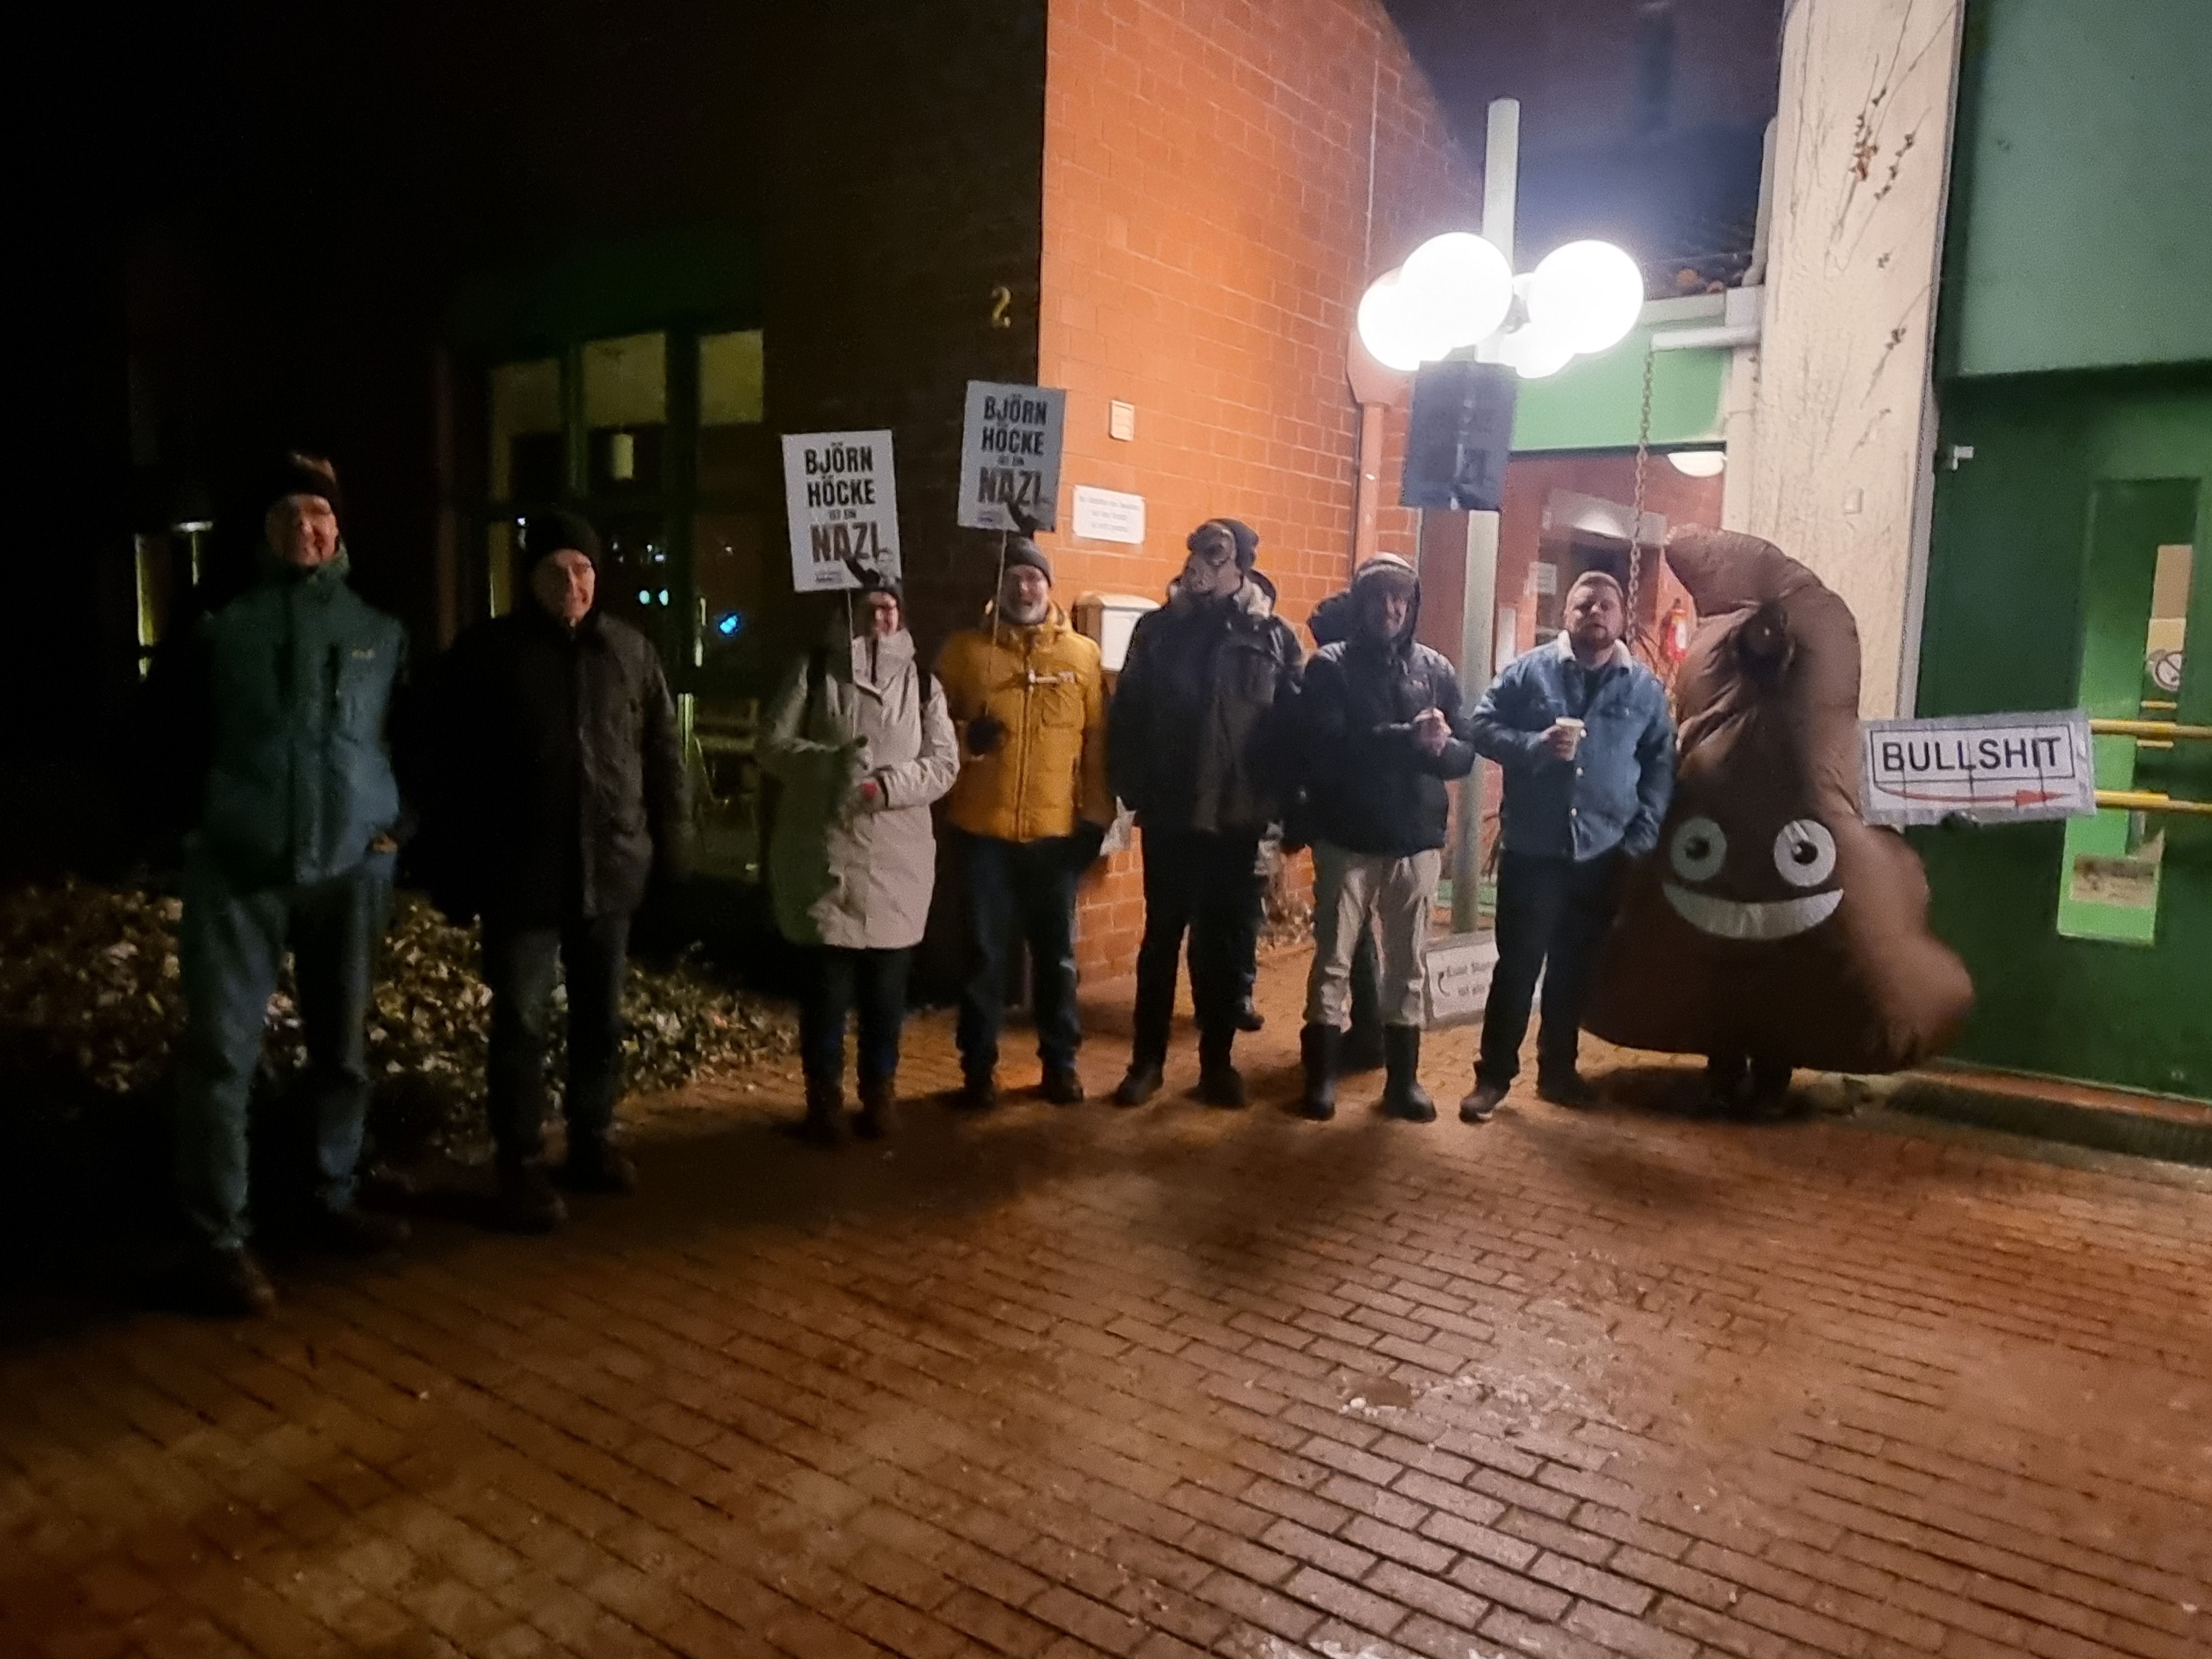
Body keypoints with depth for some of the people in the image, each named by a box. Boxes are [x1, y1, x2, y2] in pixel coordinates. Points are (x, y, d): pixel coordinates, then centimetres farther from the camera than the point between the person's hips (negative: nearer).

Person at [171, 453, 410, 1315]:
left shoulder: (382, 633, 9)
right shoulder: (224, 626, 4)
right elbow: (186, 737, 7)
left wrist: (393, 826, 3)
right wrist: (193, 824, 0)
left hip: (350, 865, 2)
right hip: (239, 867, -2)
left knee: (343, 1048, 11)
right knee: (221, 1053, -3)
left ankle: (334, 1197, 27)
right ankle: (218, 1238, 4)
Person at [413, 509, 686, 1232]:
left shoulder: (632, 650, 5)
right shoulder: (486, 653, -3)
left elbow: (664, 754, 10)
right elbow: (452, 770, -3)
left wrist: (669, 846, 6)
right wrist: (455, 871, -6)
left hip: (611, 868, 3)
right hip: (521, 874, -3)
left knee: (602, 1017, 13)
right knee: (521, 1023, 2)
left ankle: (593, 1140, 29)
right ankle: (521, 1164, 12)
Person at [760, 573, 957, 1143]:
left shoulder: (923, 684, 10)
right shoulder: (813, 673, 5)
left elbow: (944, 763, 2)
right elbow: (774, 746, -2)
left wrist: (886, 786, -16)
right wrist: (831, 764, -20)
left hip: (897, 858, 2)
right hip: (822, 852, -2)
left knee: (887, 985, 8)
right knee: (827, 982, 2)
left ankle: (879, 1093, 22)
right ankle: (825, 1100, 15)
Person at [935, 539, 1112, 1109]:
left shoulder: (1083, 655, 4)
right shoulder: (964, 650, 2)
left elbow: (1098, 741, 3)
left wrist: (1096, 817, 0)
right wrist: (964, 739, -16)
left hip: (1058, 830, 1)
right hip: (983, 828, -1)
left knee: (1057, 952, 11)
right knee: (984, 953, 7)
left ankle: (1060, 1063, 26)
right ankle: (979, 1067, 20)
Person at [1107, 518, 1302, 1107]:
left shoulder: (1275, 636, 0)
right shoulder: (1158, 628, 3)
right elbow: (1126, 714, 2)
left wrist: (1281, 799, -7)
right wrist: (1133, 788, -5)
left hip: (1237, 816, -1)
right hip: (1169, 814, 1)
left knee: (1226, 944, 9)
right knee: (1161, 937, 10)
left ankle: (1217, 1061, 22)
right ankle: (1147, 1060, 21)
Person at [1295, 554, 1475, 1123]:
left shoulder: (1436, 670, 5)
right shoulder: (1330, 666, -3)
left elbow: (1464, 755, 2)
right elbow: (1324, 748, -18)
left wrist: (1441, 746, -21)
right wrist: (1405, 739, -26)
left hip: (1416, 839, 3)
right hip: (1347, 836, -2)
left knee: (1409, 962, 11)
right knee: (1333, 959, 5)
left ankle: (1404, 1076, 23)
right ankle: (1322, 1074, 17)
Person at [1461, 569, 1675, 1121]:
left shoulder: (1645, 687, 5)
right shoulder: (1529, 670, -1)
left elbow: (1661, 763, 7)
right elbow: (1481, 728, -3)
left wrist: (1644, 833, -3)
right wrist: (1536, 745, -19)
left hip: (1602, 854, 2)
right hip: (1532, 849, -2)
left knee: (1575, 970, 13)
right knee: (1517, 965, 2)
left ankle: (1557, 1070, 27)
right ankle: (1493, 1075, 12)